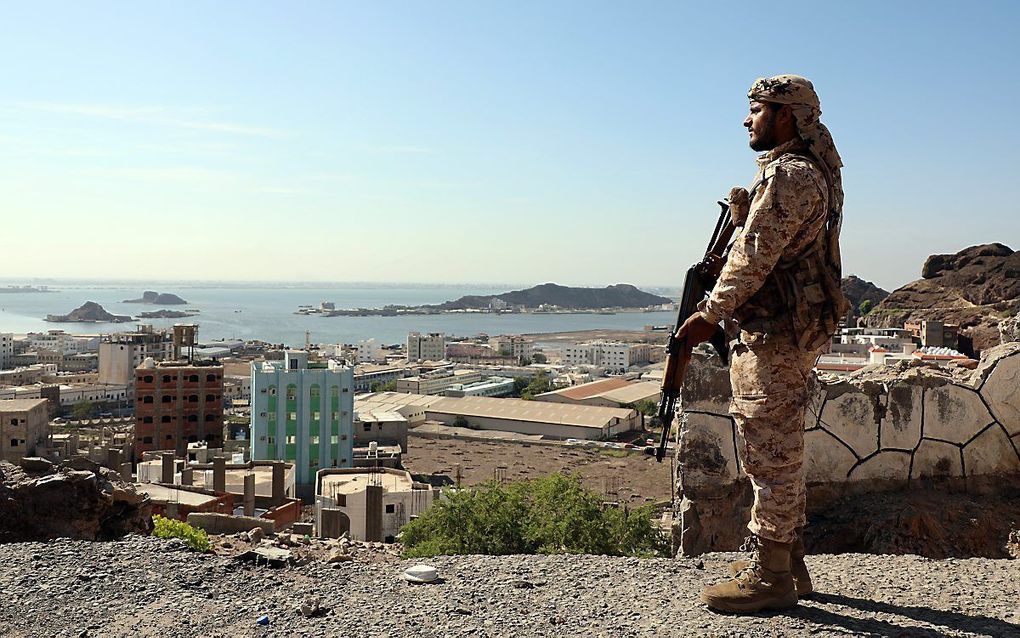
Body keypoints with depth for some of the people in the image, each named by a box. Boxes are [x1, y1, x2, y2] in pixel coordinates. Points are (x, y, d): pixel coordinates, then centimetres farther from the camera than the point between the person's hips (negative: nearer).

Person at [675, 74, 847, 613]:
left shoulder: (790, 174, -15)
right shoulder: (812, 170, 19)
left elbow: (755, 256, -18)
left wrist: (711, 313, -12)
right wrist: (742, 210, 6)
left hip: (777, 331, -11)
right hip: (783, 330, 11)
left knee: (770, 453, -5)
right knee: (777, 452, 16)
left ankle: (770, 576, 4)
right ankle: (787, 564, 26)